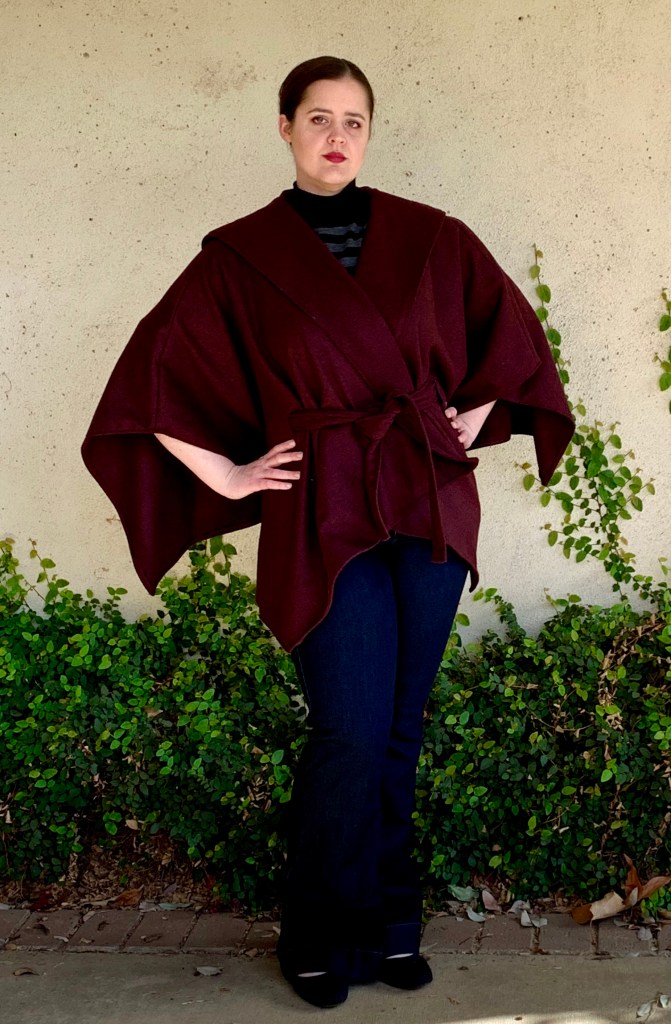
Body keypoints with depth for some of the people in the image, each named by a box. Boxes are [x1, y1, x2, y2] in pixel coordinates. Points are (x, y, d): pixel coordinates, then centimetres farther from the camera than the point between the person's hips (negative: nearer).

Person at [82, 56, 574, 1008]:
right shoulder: (241, 257, 2)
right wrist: (226, 474, -1)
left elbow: (511, 327, 21)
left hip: (431, 509, 3)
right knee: (351, 733, -3)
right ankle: (321, 939, 19)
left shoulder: (429, 238, 8)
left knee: (400, 727, 10)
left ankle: (388, 923, 28)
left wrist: (474, 420, 11)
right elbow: (152, 374, 3)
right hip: (325, 518, -3)